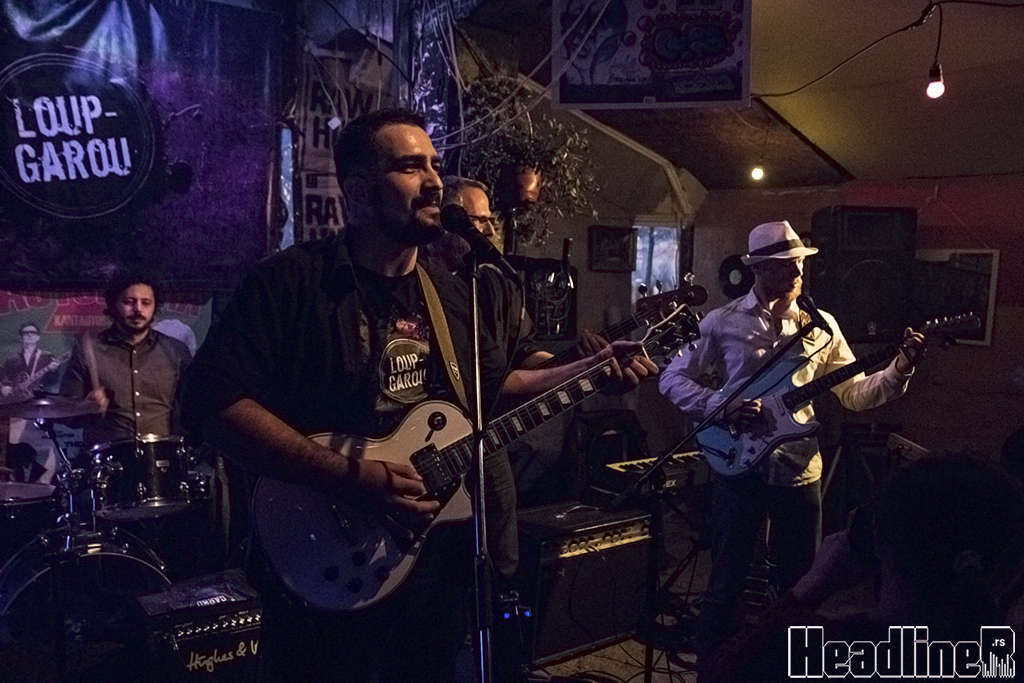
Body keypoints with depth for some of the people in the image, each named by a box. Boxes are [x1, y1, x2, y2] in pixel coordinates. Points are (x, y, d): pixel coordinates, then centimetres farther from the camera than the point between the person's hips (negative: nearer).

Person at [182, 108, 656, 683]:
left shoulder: (448, 292, 9)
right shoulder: (292, 280, -14)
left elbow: (493, 386, 18)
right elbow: (211, 400, -22)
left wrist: (594, 369, 6)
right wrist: (348, 476, -28)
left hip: (437, 563, 7)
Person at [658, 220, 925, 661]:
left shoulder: (821, 325, 6)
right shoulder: (721, 323, -3)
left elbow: (854, 393, 7)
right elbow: (673, 379, -1)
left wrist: (901, 368, -9)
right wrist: (720, 406, -15)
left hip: (800, 468, 3)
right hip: (737, 464, -3)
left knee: (801, 581, 14)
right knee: (726, 582, 4)